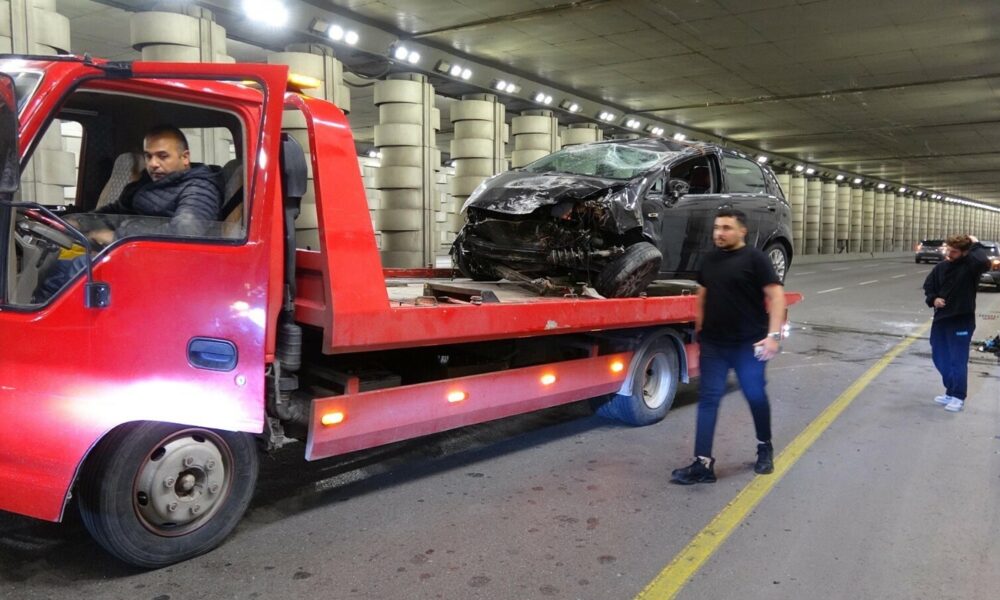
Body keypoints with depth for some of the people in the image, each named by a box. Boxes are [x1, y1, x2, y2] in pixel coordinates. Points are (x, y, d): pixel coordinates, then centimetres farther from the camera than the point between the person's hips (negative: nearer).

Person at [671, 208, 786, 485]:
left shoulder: (754, 258, -8)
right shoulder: (710, 259, 10)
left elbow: (776, 295, -13)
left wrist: (774, 334, -22)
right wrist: (699, 328, 20)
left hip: (748, 343, -5)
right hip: (713, 343, 5)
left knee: (756, 396, 10)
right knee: (708, 399, 0)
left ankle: (765, 448, 34)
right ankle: (703, 464, 0)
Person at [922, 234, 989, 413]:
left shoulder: (970, 266, -11)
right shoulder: (941, 267, 4)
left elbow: (983, 262, -35)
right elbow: (928, 285, 14)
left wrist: (975, 245, -19)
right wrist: (933, 299, -5)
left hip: (962, 321, -6)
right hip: (941, 319, 6)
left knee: (958, 360, -2)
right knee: (940, 358, 13)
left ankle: (958, 397, 12)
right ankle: (951, 392, 29)